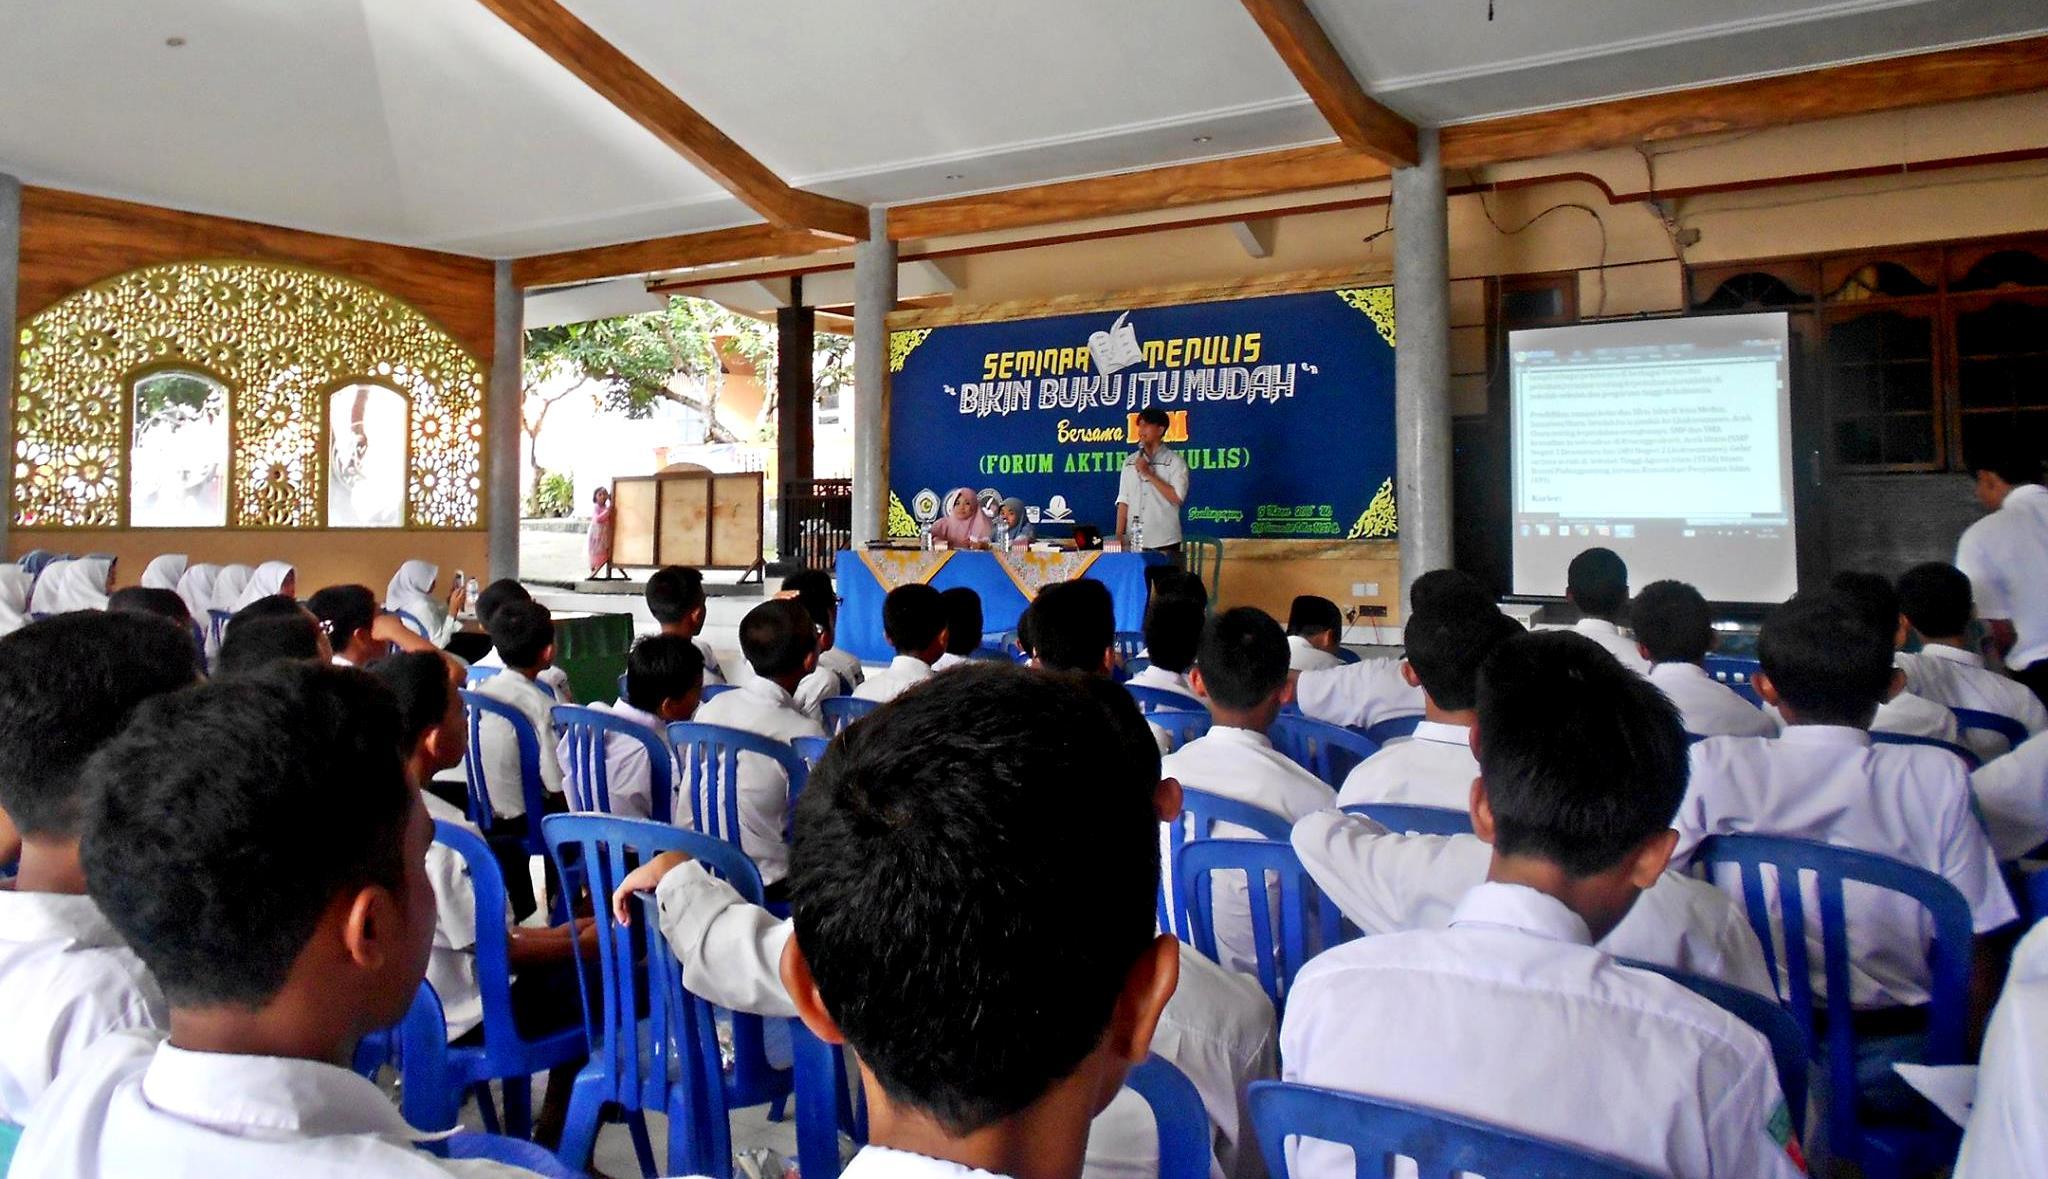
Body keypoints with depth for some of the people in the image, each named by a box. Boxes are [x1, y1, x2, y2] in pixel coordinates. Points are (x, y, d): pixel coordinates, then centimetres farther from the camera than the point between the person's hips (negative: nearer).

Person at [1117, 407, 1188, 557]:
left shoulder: (1175, 462, -1)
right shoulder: (1129, 462, 11)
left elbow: (1177, 498, -13)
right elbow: (1123, 501, 8)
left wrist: (1149, 474, -11)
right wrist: (1119, 536, -1)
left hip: (1164, 544, -4)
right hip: (1133, 543, 4)